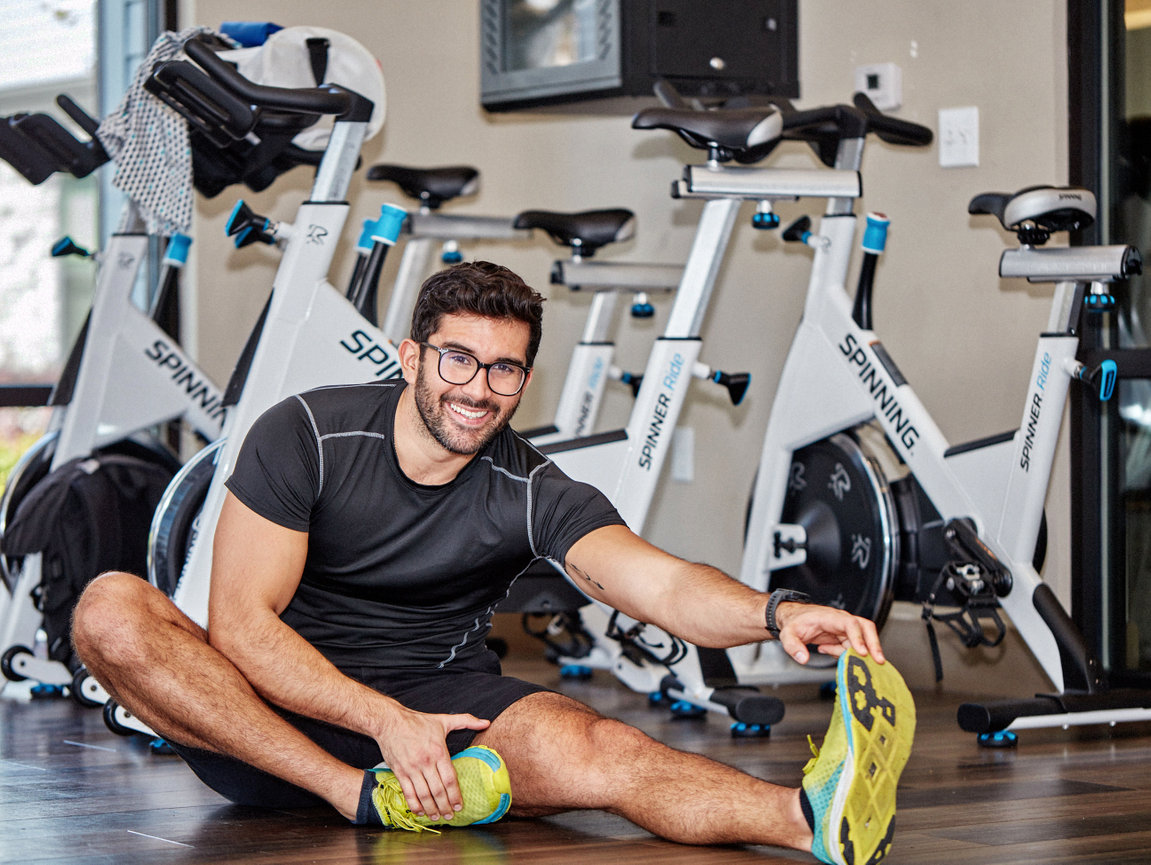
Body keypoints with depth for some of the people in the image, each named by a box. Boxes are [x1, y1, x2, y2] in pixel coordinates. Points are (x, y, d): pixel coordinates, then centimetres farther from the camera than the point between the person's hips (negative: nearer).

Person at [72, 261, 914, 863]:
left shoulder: (531, 492, -5)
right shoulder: (305, 435, -10)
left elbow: (660, 582, -22)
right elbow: (241, 624, -16)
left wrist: (774, 613, -45)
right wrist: (386, 722, -28)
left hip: (441, 702, 1)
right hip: (283, 711, 0)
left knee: (595, 749, -30)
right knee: (111, 609, -29)